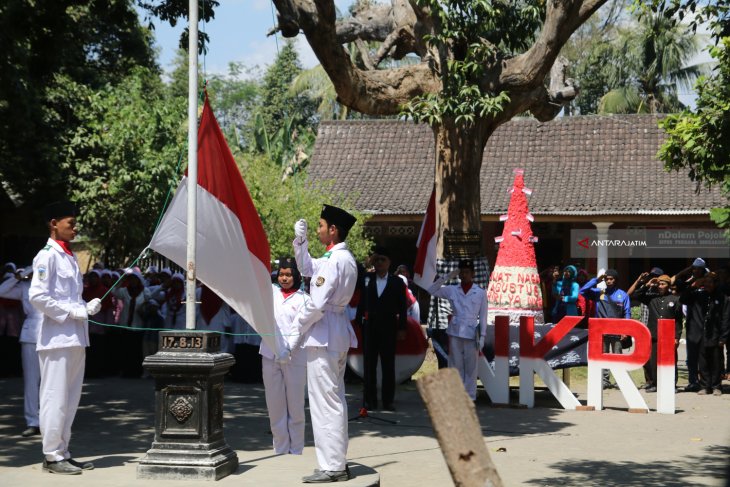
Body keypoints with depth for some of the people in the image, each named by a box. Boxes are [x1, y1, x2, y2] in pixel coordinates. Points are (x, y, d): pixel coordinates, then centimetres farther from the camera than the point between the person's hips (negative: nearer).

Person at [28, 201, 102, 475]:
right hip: (57, 339, -9)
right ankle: (52, 456, 2)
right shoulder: (47, 256, -9)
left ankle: (63, 453, 19)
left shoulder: (69, 257, 18)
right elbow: (37, 296, -18)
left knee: (70, 400, 12)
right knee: (55, 398, -4)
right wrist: (75, 312, -16)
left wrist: (87, 308, 5)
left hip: (76, 338, 9)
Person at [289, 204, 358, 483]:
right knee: (335, 400, 15)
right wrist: (300, 240, 15)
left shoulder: (334, 261, -18)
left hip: (323, 334, -10)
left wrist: (295, 334, -11)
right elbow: (306, 268, 28)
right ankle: (338, 463, 22)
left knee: (324, 402, -6)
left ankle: (331, 468, -2)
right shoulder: (345, 258, 13)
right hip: (338, 332, 10)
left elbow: (316, 305, -21)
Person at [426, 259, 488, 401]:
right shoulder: (452, 290, 5)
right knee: (456, 366, 6)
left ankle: (470, 397, 9)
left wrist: (482, 336, -4)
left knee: (470, 367, 2)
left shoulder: (480, 292, -1)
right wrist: (447, 277, -5)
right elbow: (431, 290, 1)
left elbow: (483, 316, 1)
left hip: (471, 334, -2)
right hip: (455, 333, 2)